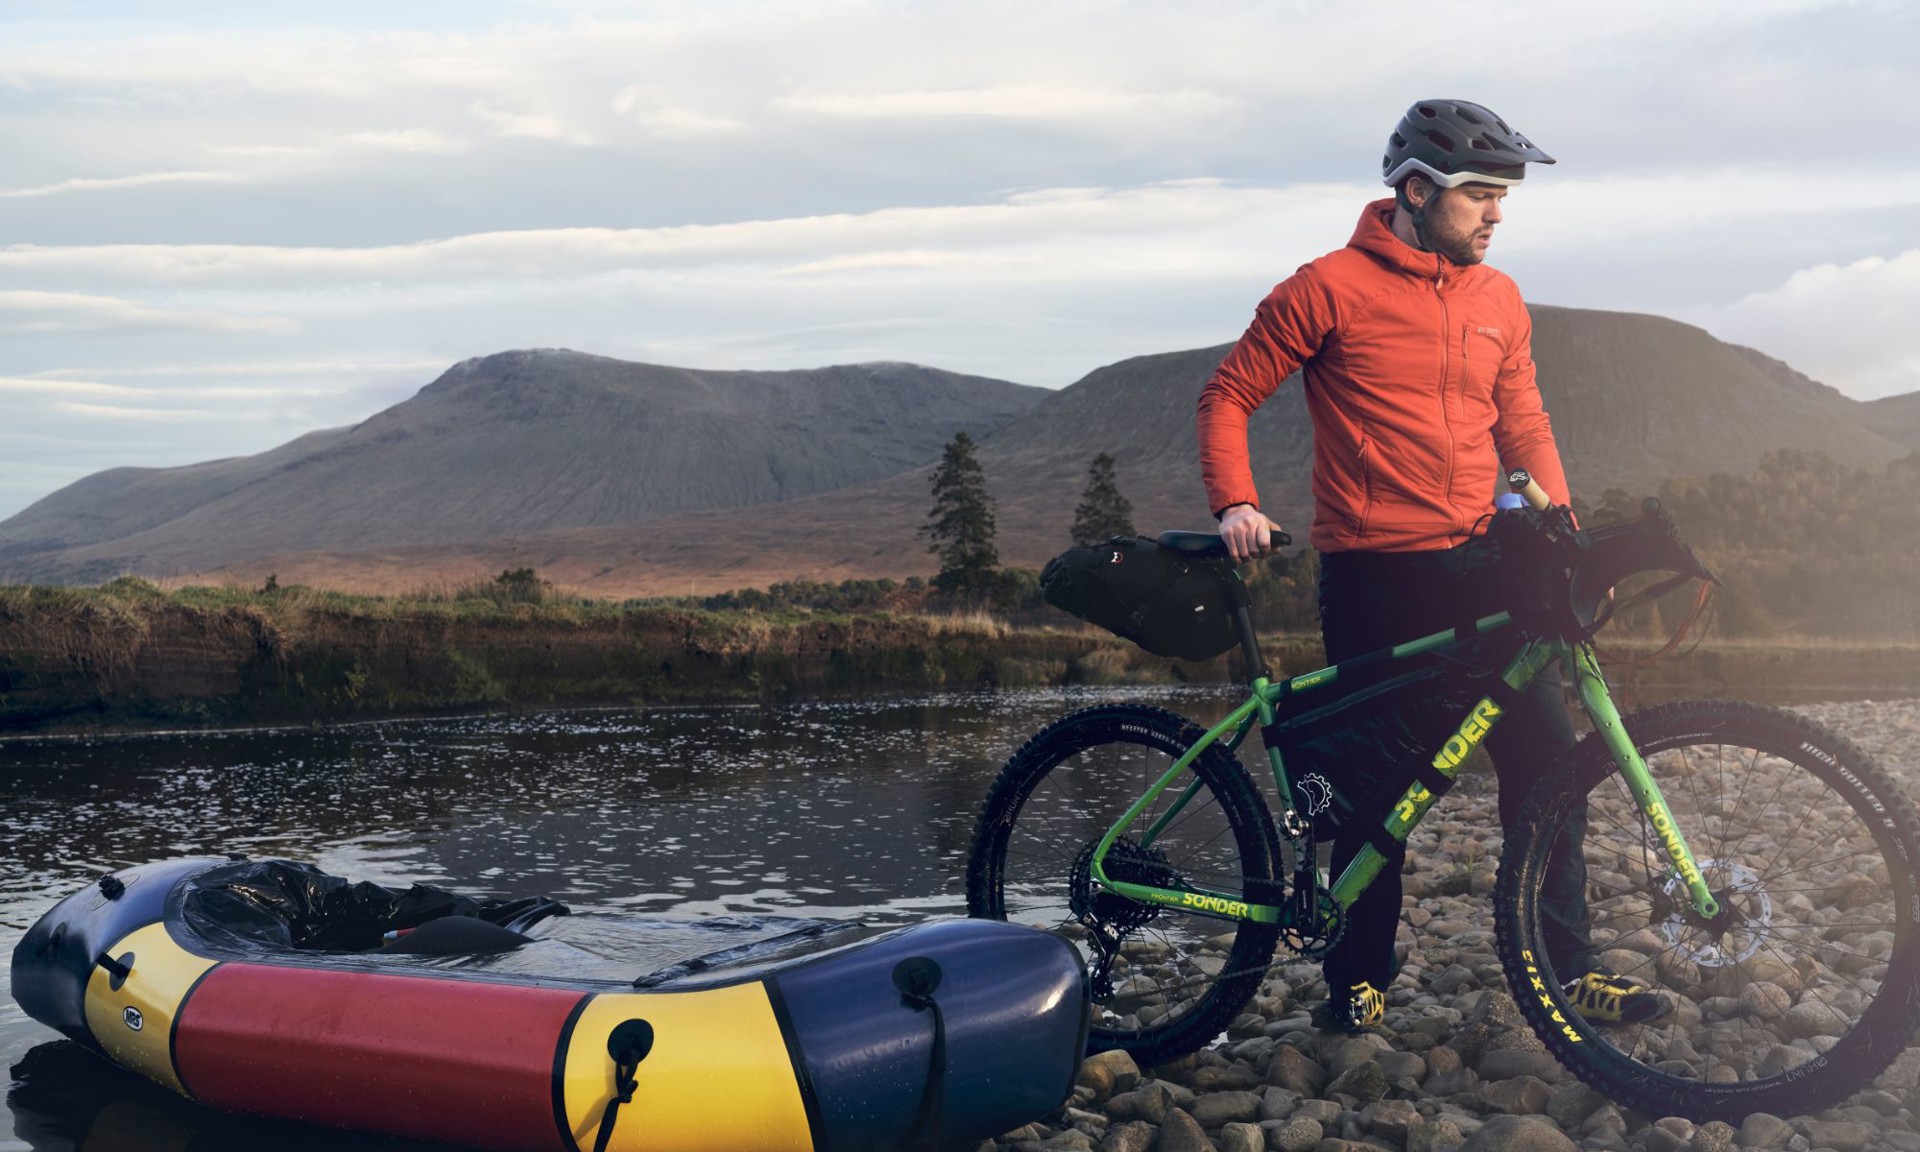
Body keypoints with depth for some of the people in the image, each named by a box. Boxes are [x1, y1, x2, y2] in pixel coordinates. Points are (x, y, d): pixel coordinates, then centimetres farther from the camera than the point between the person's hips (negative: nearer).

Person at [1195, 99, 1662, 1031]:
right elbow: (1228, 395, 0)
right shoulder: (1329, 289, -4)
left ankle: (1564, 967, 10)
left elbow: (1524, 425, 18)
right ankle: (1357, 979, 17)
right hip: (1372, 576, -4)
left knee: (1546, 758, -1)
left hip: (1479, 567, 5)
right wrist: (1235, 504, -13)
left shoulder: (1498, 300, 11)